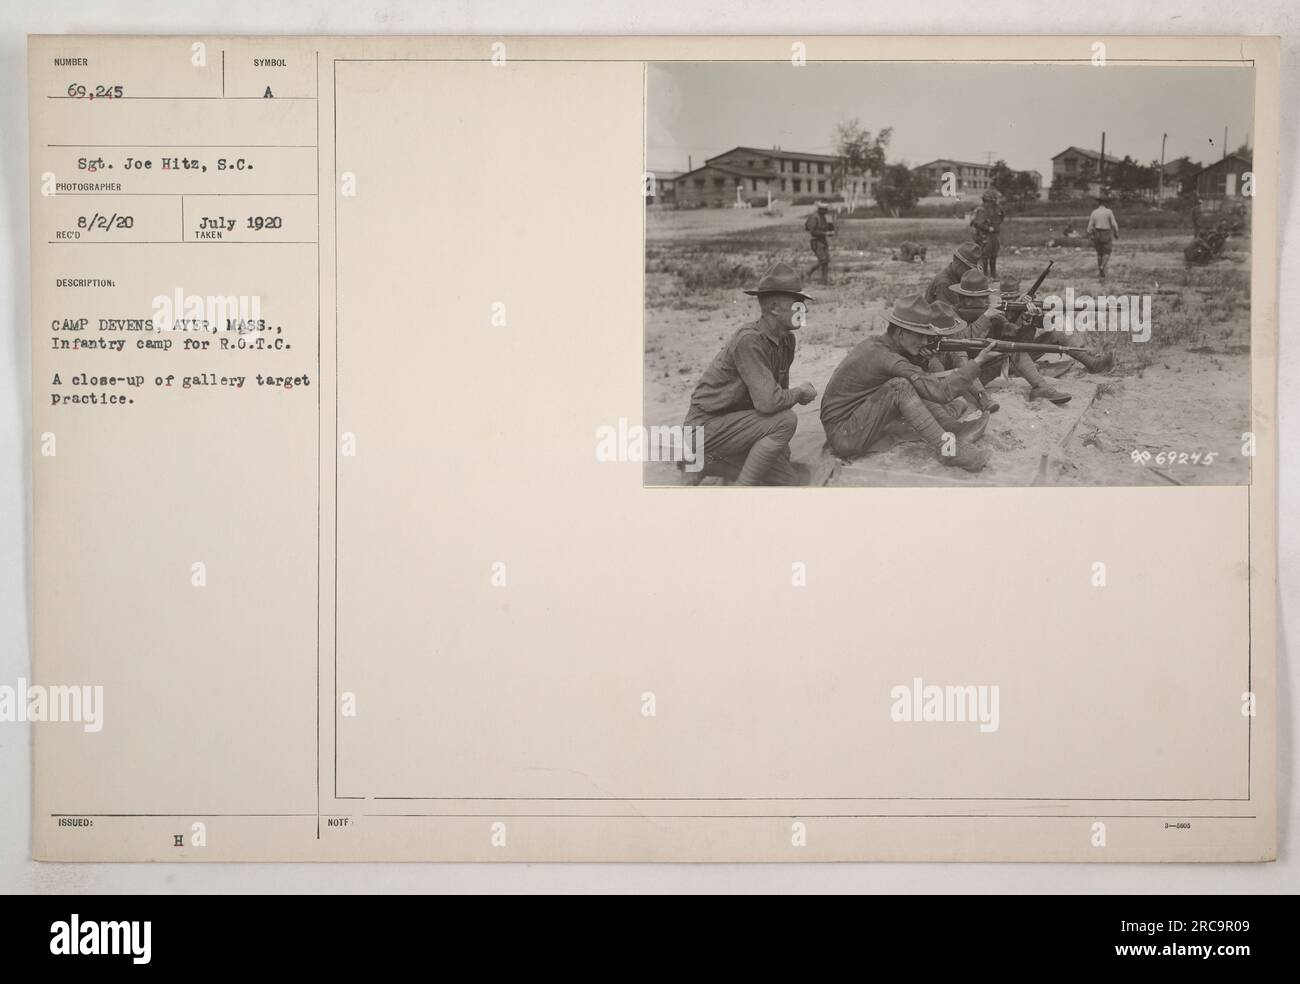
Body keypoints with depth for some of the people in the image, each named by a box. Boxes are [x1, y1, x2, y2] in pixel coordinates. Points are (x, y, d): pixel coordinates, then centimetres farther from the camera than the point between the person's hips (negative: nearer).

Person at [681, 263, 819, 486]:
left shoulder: (787, 341, 3)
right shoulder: (749, 340, -25)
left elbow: (780, 392, 15)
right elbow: (768, 401, -32)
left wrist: (781, 443, 10)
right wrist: (800, 392, -13)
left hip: (736, 422, 9)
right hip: (707, 424, -9)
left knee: (790, 481, 5)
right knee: (786, 421, -26)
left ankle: (707, 461, 16)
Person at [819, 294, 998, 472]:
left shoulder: (875, 343, 4)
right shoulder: (883, 356, -23)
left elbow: (922, 380, 15)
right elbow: (939, 391, -26)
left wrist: (922, 357, -5)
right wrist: (977, 363, -19)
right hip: (844, 437, -10)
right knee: (900, 386, -25)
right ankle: (947, 449, -23)